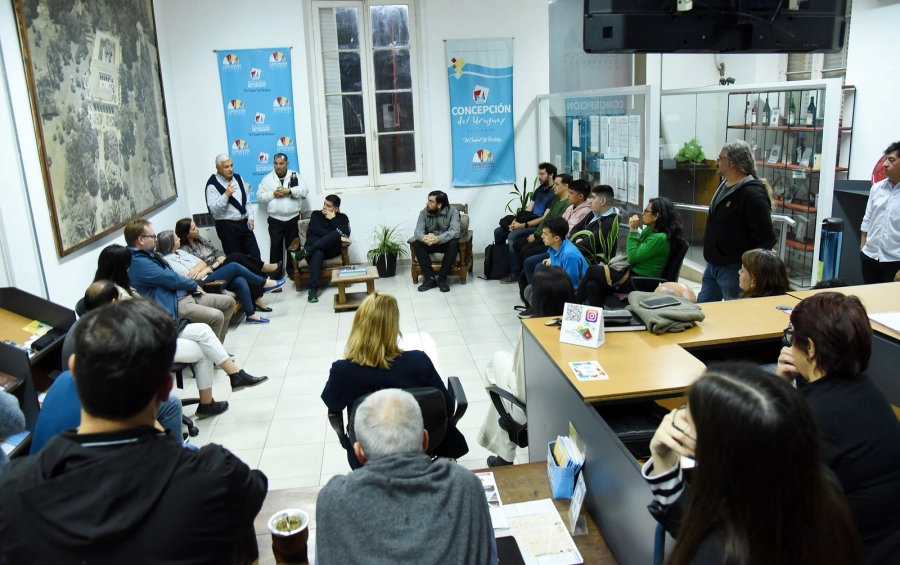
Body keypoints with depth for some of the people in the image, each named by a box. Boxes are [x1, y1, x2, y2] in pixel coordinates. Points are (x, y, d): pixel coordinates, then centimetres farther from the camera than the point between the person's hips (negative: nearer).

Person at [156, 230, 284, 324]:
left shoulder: (181, 252, 17)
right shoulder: (168, 260, -11)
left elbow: (202, 263, 13)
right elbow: (190, 279, -19)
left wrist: (197, 269, -9)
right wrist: (206, 270, -6)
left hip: (207, 278, 8)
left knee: (240, 281, -16)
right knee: (234, 267, -17)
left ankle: (251, 314, -10)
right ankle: (264, 283, -2)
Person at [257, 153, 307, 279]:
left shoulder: (295, 176, 5)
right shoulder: (267, 178, 6)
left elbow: (304, 191, -7)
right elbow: (260, 196, 1)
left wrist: (289, 191, -17)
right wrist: (273, 194, -13)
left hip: (293, 218, 0)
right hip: (275, 219, 0)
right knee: (275, 246, 3)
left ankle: (292, 270, 20)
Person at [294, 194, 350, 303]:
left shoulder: (342, 217, 14)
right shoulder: (316, 214, 14)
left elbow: (346, 234, -5)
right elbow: (315, 230, -8)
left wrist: (333, 219, -6)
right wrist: (336, 237, -18)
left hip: (331, 249, 1)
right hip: (314, 245, -1)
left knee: (336, 235, -34)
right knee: (317, 253, -40)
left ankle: (306, 251, -41)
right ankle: (313, 289, -49)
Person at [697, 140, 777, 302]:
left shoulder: (752, 194, -19)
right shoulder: (725, 186, 11)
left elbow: (767, 238, -21)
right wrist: (712, 260, 17)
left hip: (734, 270, -9)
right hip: (712, 266, 10)